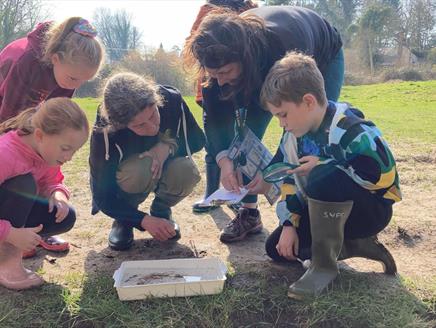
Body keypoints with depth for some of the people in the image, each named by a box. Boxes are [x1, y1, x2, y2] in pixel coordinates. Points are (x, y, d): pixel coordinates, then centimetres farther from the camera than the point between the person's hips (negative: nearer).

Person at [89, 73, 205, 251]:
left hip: (163, 165, 3)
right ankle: (123, 220, -7)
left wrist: (168, 146, -31)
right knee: (141, 170, -39)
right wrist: (144, 220, -36)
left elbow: (197, 140, -10)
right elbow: (102, 196, -24)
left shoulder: (171, 100, -28)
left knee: (186, 171, -33)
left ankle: (161, 211, 0)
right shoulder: (105, 133, -33)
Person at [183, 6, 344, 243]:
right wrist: (223, 159, -42)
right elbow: (215, 111, -25)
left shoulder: (286, 44, -45)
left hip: (322, 59, -3)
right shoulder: (225, 53, -31)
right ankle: (249, 213, -5)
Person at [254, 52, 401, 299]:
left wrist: (323, 166, -26)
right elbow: (290, 181, 3)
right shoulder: (294, 136, -1)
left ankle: (325, 263, -20)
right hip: (324, 211, 8)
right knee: (277, 249, -2)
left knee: (323, 178, -38)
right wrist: (289, 224, -8)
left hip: (371, 209, -8)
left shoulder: (352, 131, -25)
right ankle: (356, 245, 5)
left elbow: (384, 176, -30)